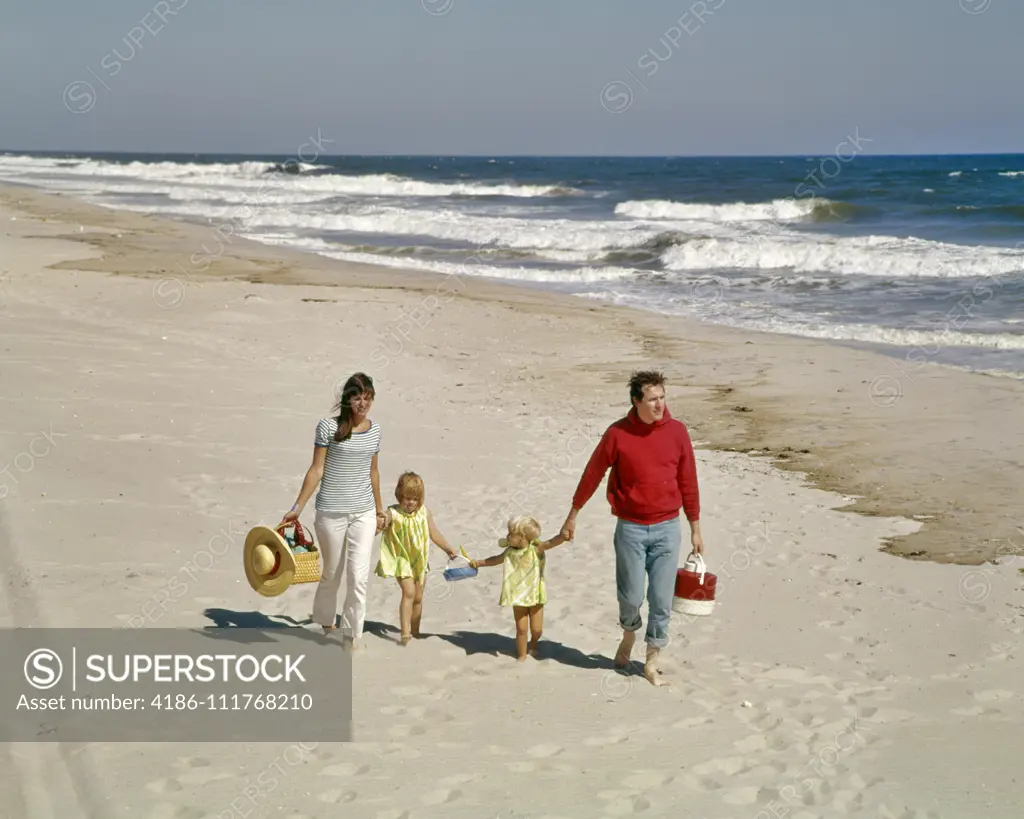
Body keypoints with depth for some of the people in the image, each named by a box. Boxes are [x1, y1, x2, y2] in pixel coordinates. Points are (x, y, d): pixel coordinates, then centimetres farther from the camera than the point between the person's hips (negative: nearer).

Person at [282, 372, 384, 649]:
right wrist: (297, 507, -8)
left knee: (359, 576, -4)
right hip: (331, 512, -3)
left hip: (364, 513, 3)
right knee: (331, 573, 12)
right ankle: (326, 622, 35)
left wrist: (380, 508, 21)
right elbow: (316, 470, -5)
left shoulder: (374, 429, 5)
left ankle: (352, 633, 9)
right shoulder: (328, 426, -7)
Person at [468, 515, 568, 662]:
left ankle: (533, 646, 38)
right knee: (521, 629, -1)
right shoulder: (510, 552, -1)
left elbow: (551, 543, -32)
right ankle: (522, 656, 16)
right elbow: (496, 559, 18)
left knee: (537, 629, 6)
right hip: (519, 597, 3)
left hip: (535, 596, -2)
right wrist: (478, 563, 27)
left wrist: (562, 537, -52)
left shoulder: (536, 548, -16)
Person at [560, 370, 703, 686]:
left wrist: (695, 528, 8)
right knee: (631, 597, 3)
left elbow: (688, 482, 5)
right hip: (630, 528, -1)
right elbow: (592, 474, 4)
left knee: (661, 601, 2)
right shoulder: (617, 434, -7)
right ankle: (629, 633, 36)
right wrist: (573, 515, 10)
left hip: (667, 528, 1)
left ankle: (652, 663, 17)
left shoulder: (677, 432, -2)